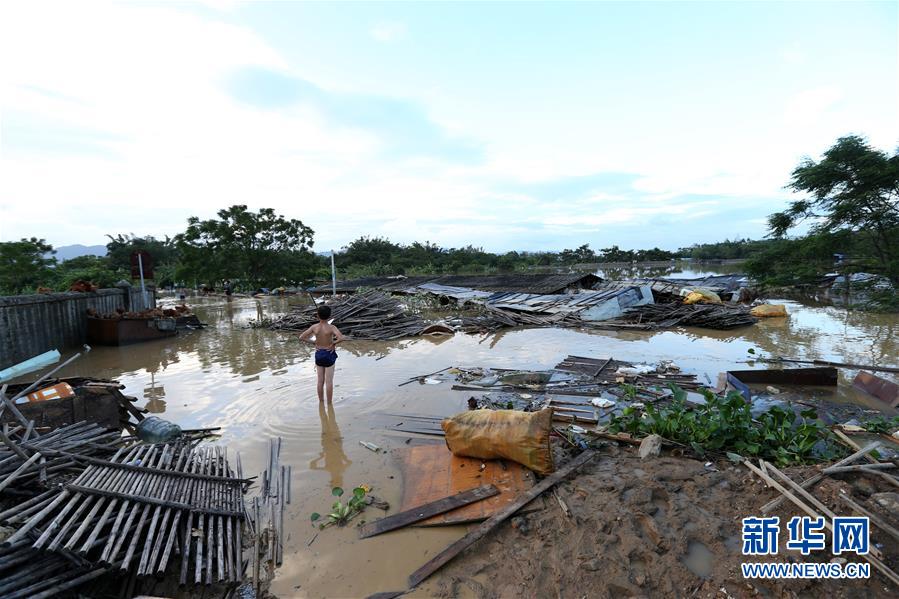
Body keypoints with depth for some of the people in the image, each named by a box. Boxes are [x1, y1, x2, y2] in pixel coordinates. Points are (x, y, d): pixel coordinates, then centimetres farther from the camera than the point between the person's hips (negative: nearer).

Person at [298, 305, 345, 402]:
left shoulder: (314, 327, -7)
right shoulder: (331, 327, -17)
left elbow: (301, 337, -6)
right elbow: (341, 338, -32)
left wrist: (314, 342, 2)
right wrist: (333, 343, -15)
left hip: (318, 354, 3)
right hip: (329, 355, -3)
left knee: (320, 381, 14)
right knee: (329, 381, 6)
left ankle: (321, 402, 25)